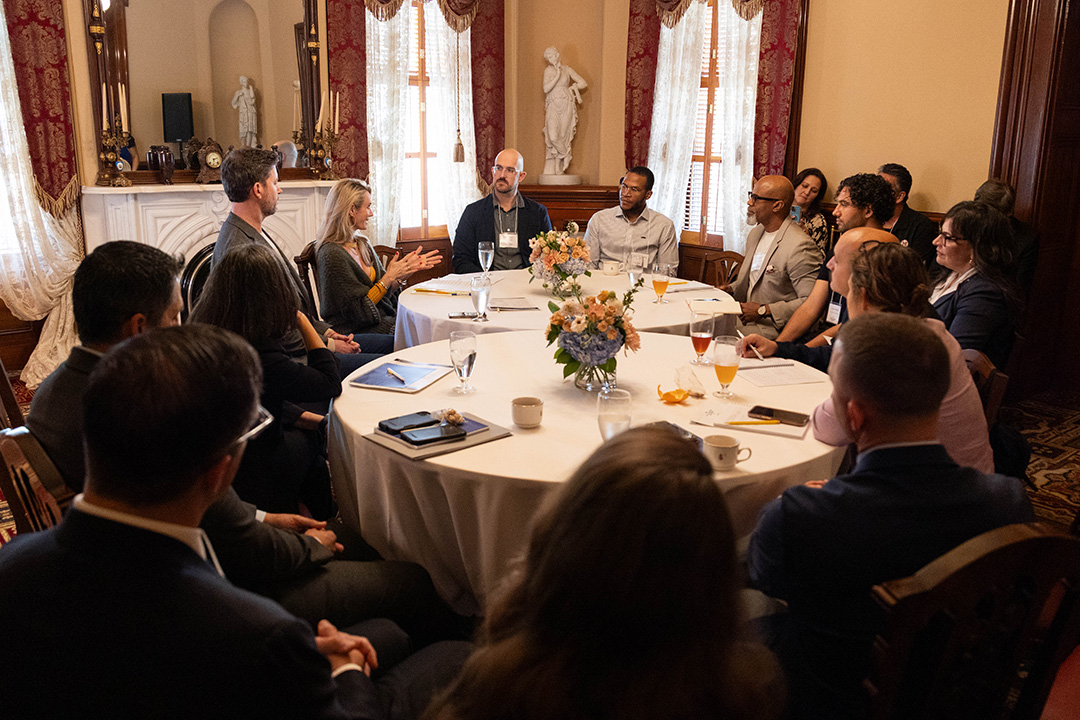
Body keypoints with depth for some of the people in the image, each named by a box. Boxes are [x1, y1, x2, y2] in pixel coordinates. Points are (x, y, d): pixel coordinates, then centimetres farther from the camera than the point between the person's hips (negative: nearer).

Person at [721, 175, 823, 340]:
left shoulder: (800, 247, -18)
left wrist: (764, 310, -20)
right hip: (746, 318, 8)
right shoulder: (755, 234, 13)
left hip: (772, 330, -8)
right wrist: (731, 289, 7)